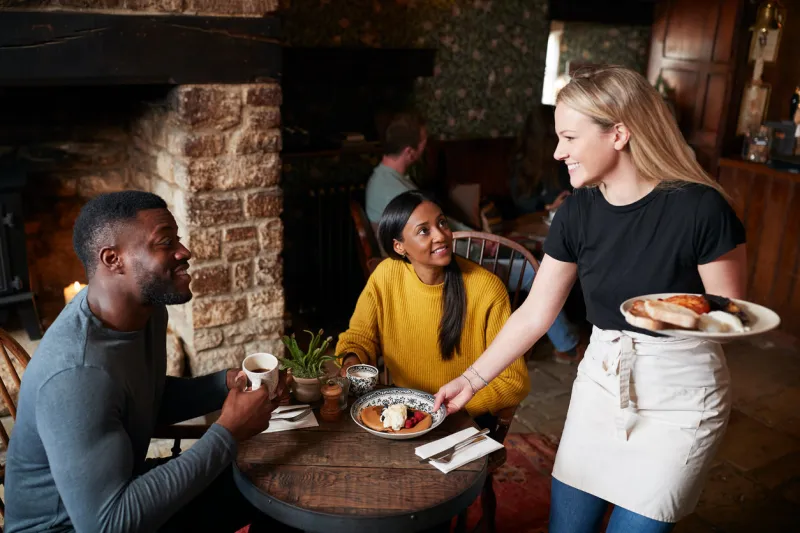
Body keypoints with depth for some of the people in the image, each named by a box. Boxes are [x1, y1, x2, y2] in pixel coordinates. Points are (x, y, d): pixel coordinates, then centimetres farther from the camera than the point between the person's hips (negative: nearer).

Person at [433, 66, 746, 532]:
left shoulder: (699, 208, -19)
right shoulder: (578, 212, -5)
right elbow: (534, 314, 1)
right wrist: (472, 380, 1)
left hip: (679, 394, -4)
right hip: (600, 381, 4)